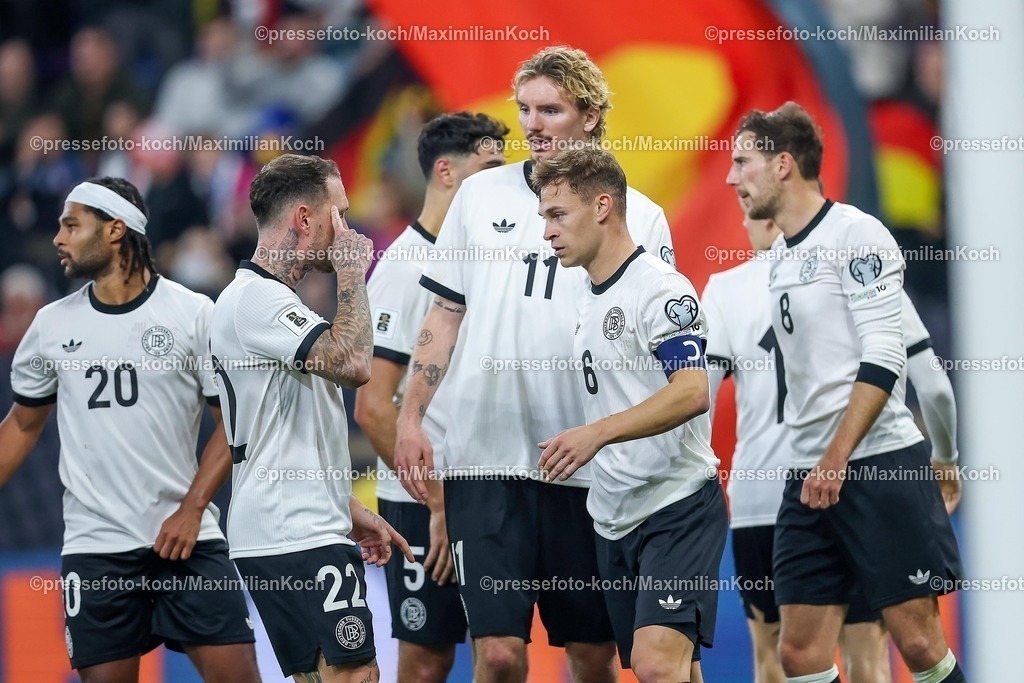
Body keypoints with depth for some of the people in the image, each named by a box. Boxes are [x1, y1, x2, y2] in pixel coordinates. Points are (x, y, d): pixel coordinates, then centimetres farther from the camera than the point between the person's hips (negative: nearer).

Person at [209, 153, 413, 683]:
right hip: (295, 537, -11)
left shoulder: (270, 298, 22)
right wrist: (352, 275, -12)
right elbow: (352, 363, -26)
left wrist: (351, 513, 26)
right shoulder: (255, 299, -12)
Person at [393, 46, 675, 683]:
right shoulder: (481, 195, 10)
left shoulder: (640, 218, 4)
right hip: (487, 460, 0)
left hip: (592, 469, 0)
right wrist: (411, 417, 4)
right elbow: (444, 316, 14)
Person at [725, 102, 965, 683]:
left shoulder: (855, 233, -7)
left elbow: (882, 358, -14)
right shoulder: (783, 256, 17)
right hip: (811, 476, 8)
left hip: (880, 465, -8)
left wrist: (837, 459, -19)